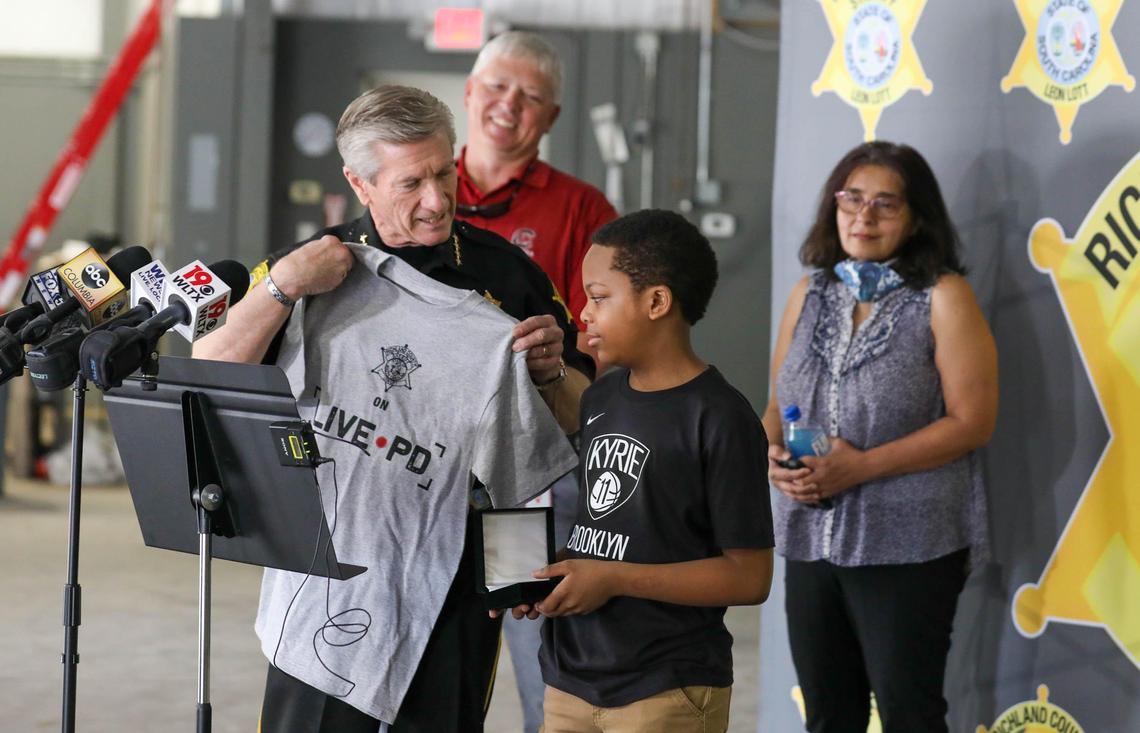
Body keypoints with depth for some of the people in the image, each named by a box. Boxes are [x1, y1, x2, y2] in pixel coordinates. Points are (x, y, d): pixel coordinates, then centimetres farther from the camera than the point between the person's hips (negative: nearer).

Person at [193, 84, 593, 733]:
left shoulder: (507, 275, 3)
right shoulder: (309, 269, 4)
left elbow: (578, 423, 7)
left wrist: (549, 372, -14)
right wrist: (281, 288, -14)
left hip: (450, 579, 0)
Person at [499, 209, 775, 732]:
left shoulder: (720, 419, -13)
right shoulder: (601, 397, 8)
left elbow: (749, 577, -15)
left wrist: (614, 580, -18)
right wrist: (552, 573, 0)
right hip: (570, 680, 7)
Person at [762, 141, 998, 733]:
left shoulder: (943, 299, -6)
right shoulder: (809, 295, 10)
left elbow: (972, 421, -12)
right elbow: (777, 406, 16)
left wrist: (862, 466, -19)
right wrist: (773, 456, -8)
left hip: (909, 544, -5)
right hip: (813, 537, 6)